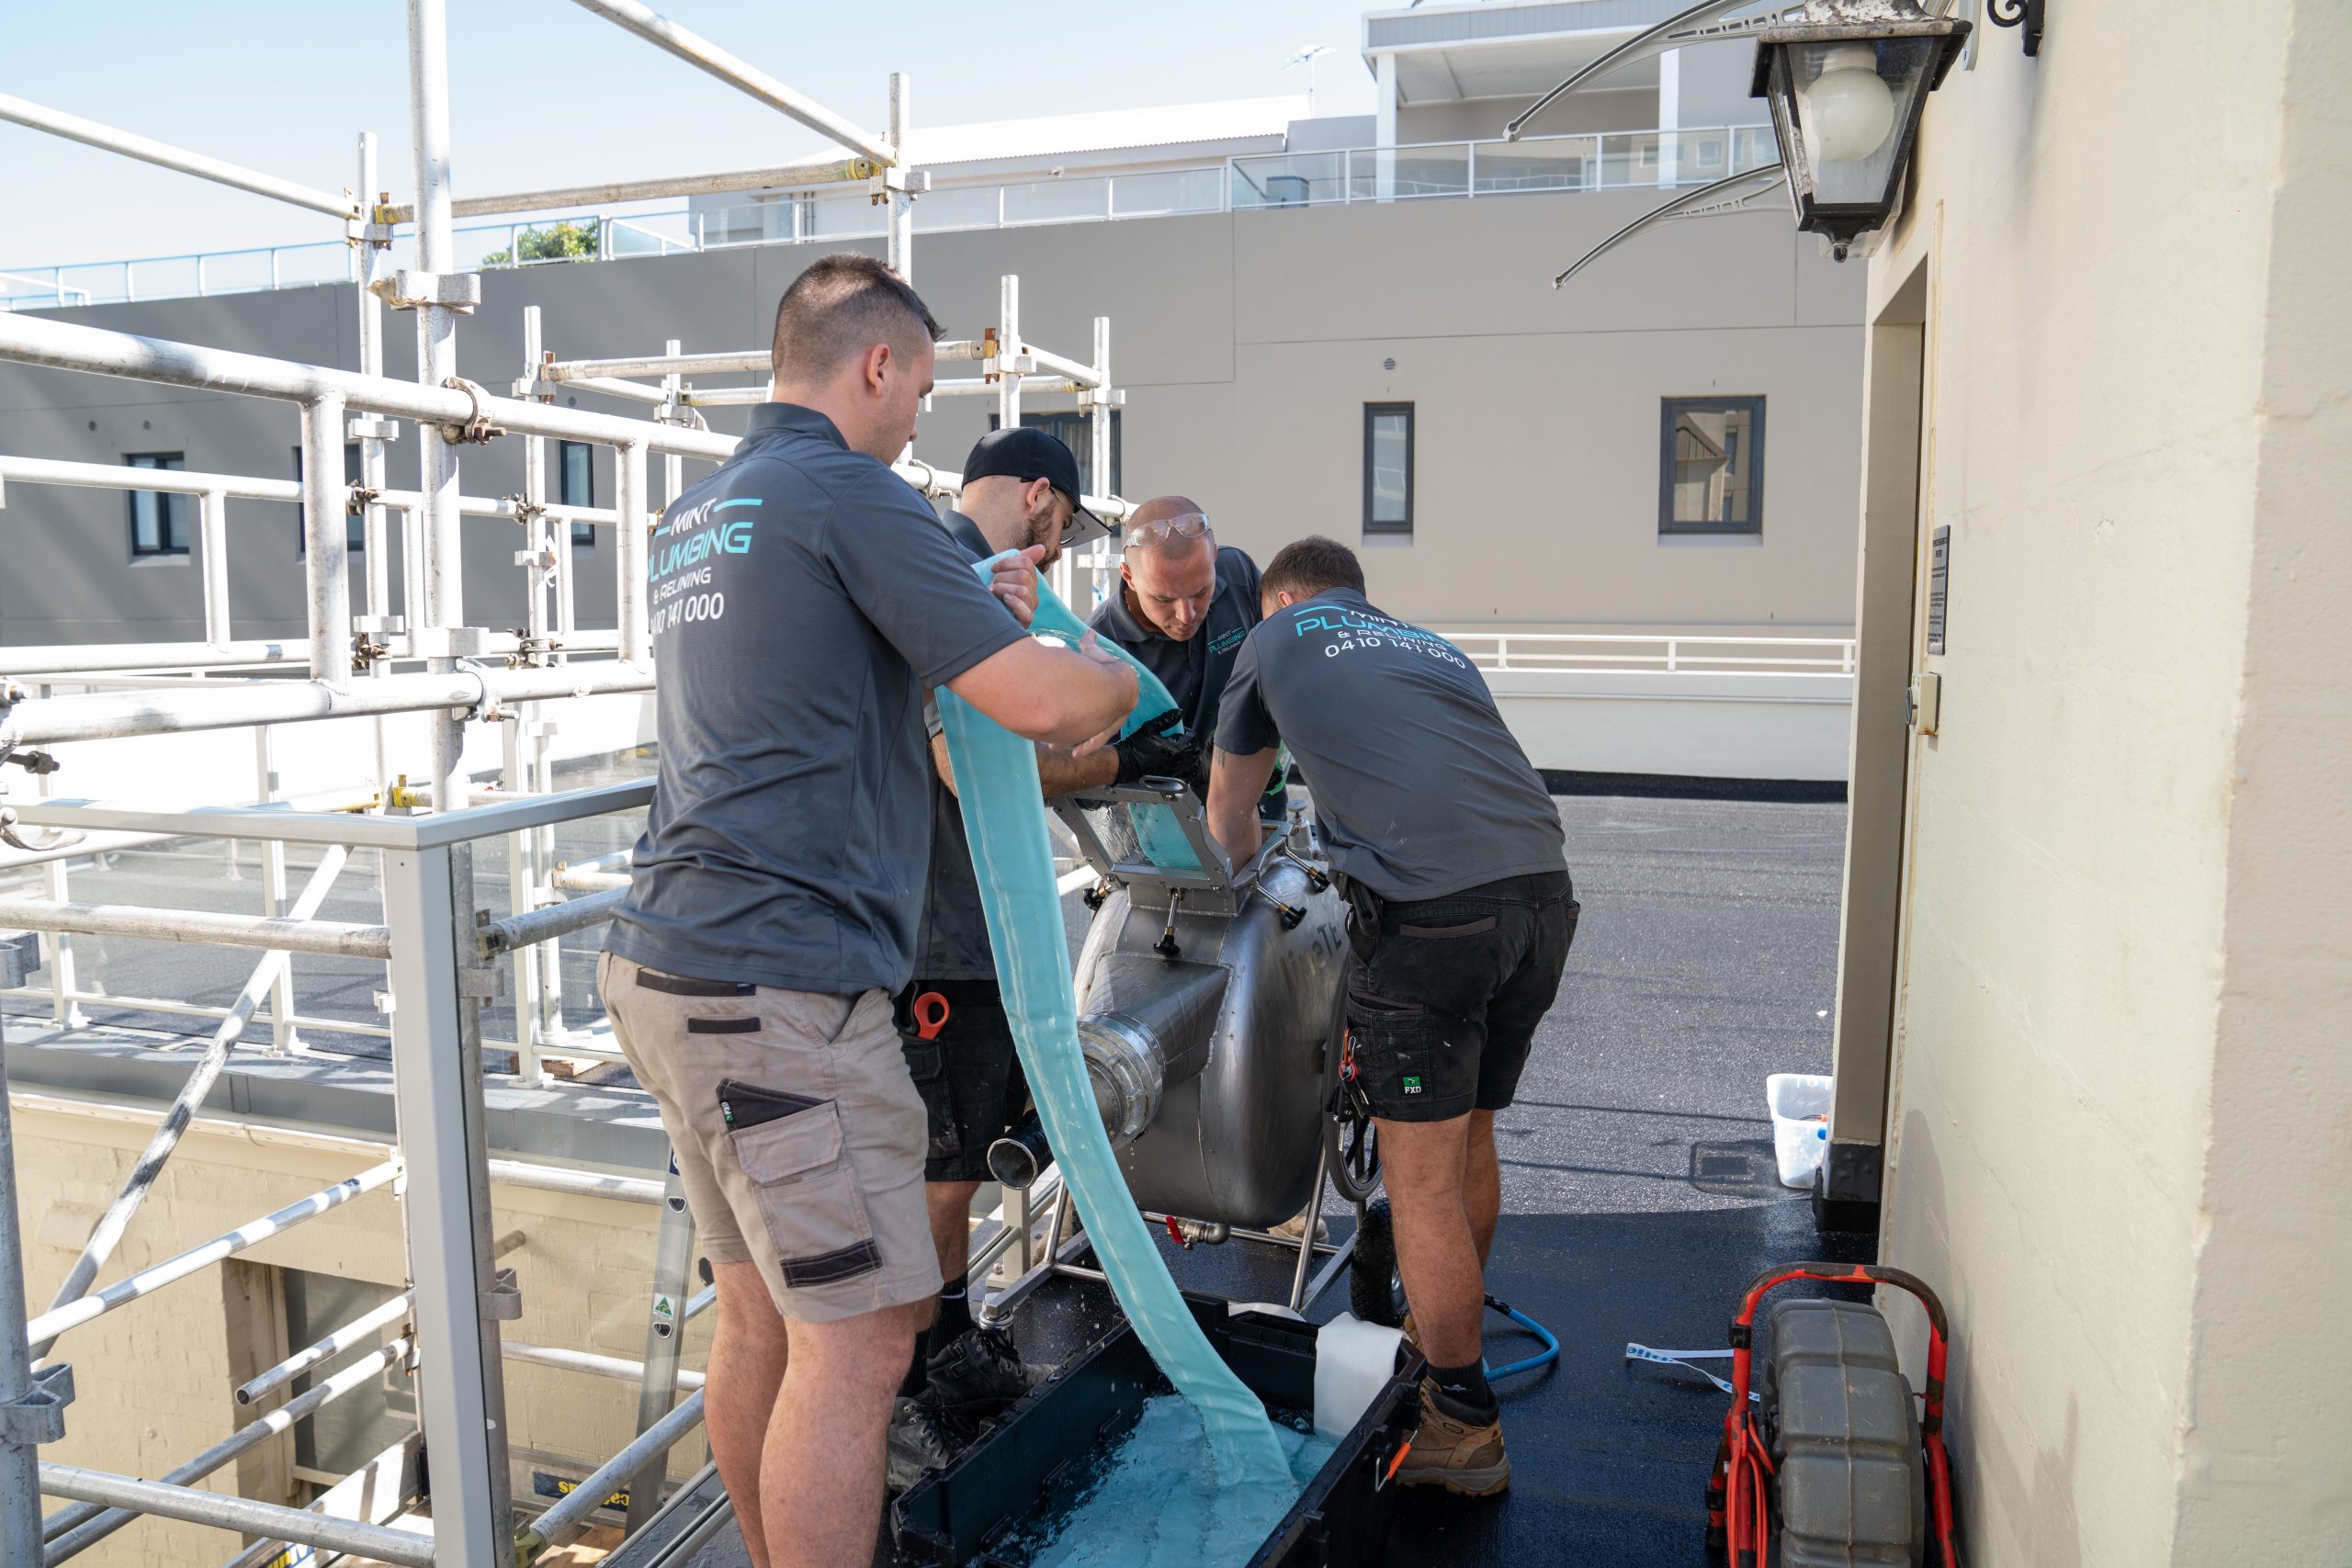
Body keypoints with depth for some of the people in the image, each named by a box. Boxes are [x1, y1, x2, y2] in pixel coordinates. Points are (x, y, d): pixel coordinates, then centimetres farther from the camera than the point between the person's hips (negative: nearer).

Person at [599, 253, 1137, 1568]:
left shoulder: (696, 515, 18)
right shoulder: (852, 494, -10)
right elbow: (1038, 701, -15)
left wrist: (974, 611, 25)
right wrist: (1117, 680, 7)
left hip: (671, 965, 10)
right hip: (781, 985, -10)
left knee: (761, 1313, 18)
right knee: (858, 1340, -3)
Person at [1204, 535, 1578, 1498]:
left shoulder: (1277, 638, 20)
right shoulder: (1430, 645, 32)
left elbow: (1229, 813, 31)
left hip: (1430, 904, -7)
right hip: (1544, 885, 7)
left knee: (1421, 1175, 4)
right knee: (1468, 1141, 23)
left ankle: (1465, 1428, 14)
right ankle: (1441, 1343, 42)